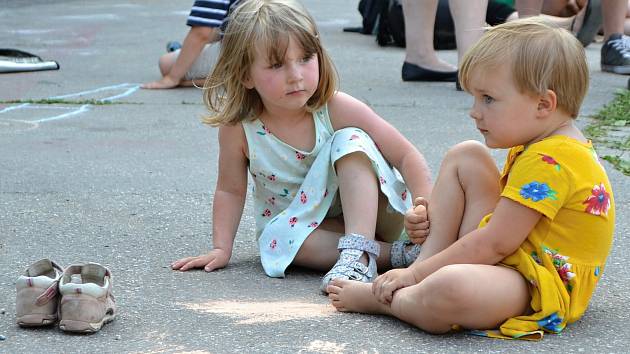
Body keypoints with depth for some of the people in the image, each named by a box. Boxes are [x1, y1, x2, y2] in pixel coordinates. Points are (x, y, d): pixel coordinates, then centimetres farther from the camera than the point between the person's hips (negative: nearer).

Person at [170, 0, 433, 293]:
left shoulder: (338, 110, -20)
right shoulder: (238, 128, -16)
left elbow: (406, 156, -15)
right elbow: (230, 190, -1)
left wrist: (424, 209, -28)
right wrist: (221, 248, -9)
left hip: (368, 215, -1)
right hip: (298, 223, 1)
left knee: (351, 140, -26)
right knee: (276, 237, -34)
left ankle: (358, 253, -38)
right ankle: (396, 253, -31)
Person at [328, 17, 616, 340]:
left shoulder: (548, 162, -23)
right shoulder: (540, 145, 12)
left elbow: (493, 244, -23)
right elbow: (507, 211, 22)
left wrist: (418, 273, -16)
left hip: (544, 286, -11)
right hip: (515, 257, 11)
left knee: (448, 291, -43)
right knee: (464, 157, 10)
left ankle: (375, 299, -9)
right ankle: (430, 259, -3)